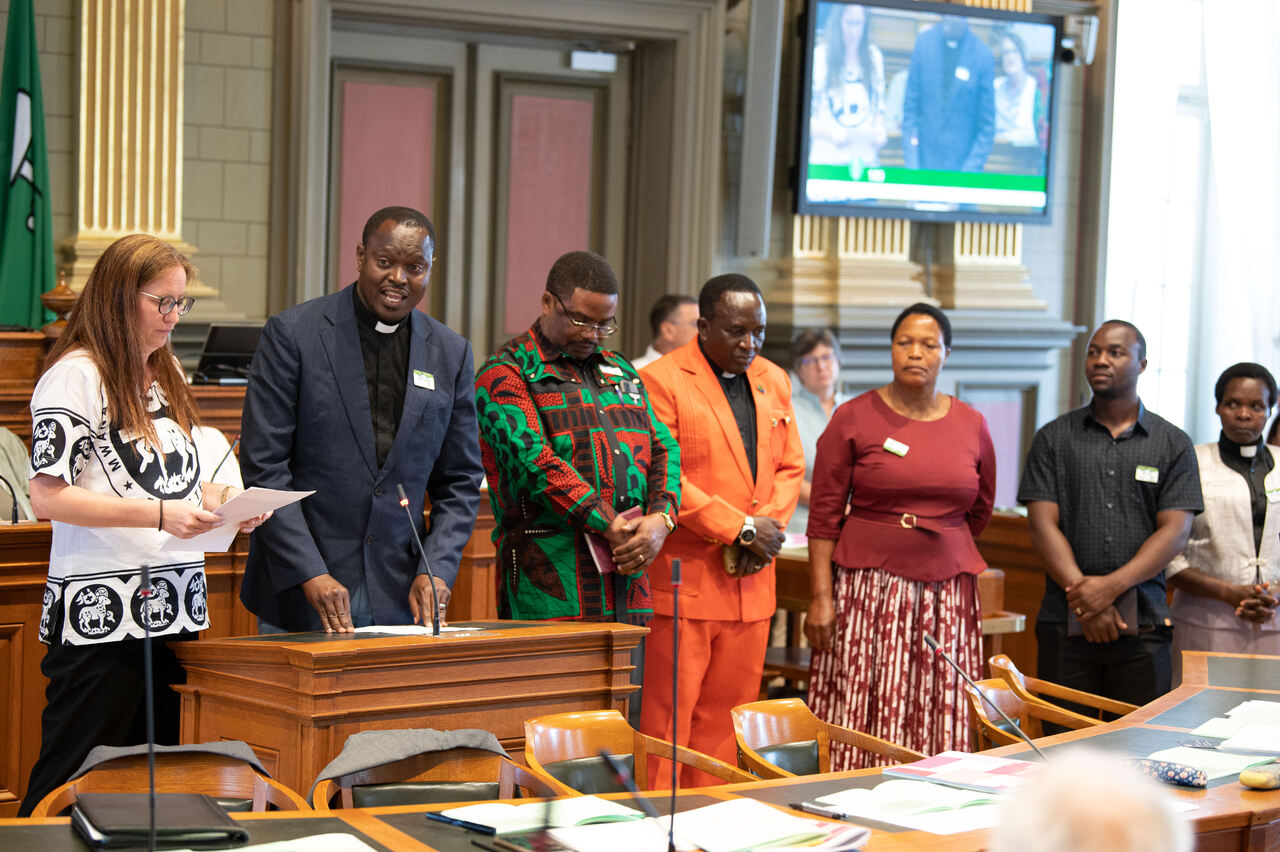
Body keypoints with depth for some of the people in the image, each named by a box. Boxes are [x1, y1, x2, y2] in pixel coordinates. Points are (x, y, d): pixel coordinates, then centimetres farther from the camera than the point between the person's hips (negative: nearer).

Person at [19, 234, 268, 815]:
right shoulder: (76, 375, -9)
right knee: (72, 784, -3)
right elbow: (48, 497, -16)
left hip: (174, 609, 8)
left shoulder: (167, 375, 17)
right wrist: (160, 514, -20)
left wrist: (221, 501, 4)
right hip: (101, 612, -8)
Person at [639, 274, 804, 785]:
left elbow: (790, 468, 18)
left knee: (724, 718, 9)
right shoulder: (661, 381, -7)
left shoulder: (774, 382, 15)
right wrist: (741, 527, -14)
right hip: (682, 581, -6)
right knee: (664, 718, -4)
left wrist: (771, 524, -2)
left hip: (750, 581, 6)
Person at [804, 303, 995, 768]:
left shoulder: (971, 426, 8)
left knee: (939, 728, 1)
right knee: (862, 724, -5)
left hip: (946, 590, 3)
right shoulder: (854, 418, 0)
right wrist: (820, 596, -7)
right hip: (868, 589, -3)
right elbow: (824, 515, -1)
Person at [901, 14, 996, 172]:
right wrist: (911, 164, -1)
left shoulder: (983, 55, -5)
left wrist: (970, 170, -7)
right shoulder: (924, 42, 2)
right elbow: (911, 107, 5)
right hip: (924, 163, 2)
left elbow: (987, 125, 0)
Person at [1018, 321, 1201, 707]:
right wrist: (1082, 593, -13)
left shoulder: (1174, 444, 8)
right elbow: (1042, 525, 0)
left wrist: (1112, 585, -15)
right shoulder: (1054, 439, 9)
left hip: (1143, 626, 0)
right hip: (1065, 622, 0)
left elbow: (1174, 532, -1)